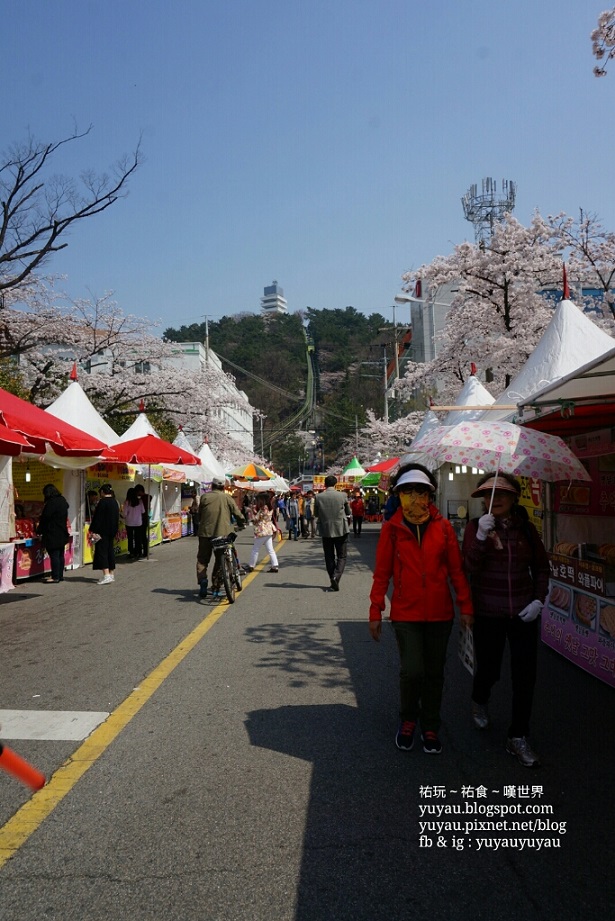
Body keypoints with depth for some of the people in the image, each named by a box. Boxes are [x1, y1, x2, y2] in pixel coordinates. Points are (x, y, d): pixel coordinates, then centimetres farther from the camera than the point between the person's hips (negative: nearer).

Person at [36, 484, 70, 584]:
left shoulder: (51, 503, -16)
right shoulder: (62, 501, 11)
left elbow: (45, 518, -13)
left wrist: (39, 531, 0)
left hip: (52, 535, -9)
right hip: (62, 533, 9)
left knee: (54, 555, -5)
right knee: (60, 555, 12)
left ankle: (55, 577, -3)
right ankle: (60, 575, 18)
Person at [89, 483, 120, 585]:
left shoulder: (102, 502, -15)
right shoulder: (114, 503, 10)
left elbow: (97, 518, -16)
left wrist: (93, 530, -11)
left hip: (103, 531, -8)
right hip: (112, 531, 8)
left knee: (101, 551, -6)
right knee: (110, 551, 14)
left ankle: (106, 575, -16)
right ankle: (112, 574, 19)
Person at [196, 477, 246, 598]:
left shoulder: (205, 497, 3)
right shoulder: (227, 497, 1)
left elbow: (199, 514, 8)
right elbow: (237, 512, 2)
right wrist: (242, 523, 18)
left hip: (206, 532, 0)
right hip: (223, 533, 0)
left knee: (202, 560, 9)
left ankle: (202, 583, -5)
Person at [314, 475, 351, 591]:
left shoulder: (318, 497, -6)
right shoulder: (342, 496, -6)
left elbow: (316, 514, 5)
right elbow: (348, 513, 4)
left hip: (325, 530, 1)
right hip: (341, 529, -1)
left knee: (329, 557, 13)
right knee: (341, 556, 6)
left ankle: (333, 579, 12)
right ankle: (336, 576, -15)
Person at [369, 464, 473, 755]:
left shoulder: (443, 527, 0)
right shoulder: (391, 528, -3)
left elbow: (456, 569, 5)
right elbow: (382, 572, 1)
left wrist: (465, 606, 4)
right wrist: (376, 612, 2)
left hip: (439, 612, 2)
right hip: (405, 613, -2)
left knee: (434, 672, 11)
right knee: (412, 670, -8)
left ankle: (430, 727, 31)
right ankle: (408, 719, 21)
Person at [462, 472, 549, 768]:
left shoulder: (526, 528, 2)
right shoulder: (476, 526, -5)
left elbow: (542, 567, 10)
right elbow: (470, 568, -15)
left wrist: (538, 600, -1)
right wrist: (481, 536, -27)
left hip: (523, 613, 2)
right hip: (488, 613, -2)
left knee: (525, 675, 2)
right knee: (488, 669, 9)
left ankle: (518, 738, 17)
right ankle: (479, 702, 44)